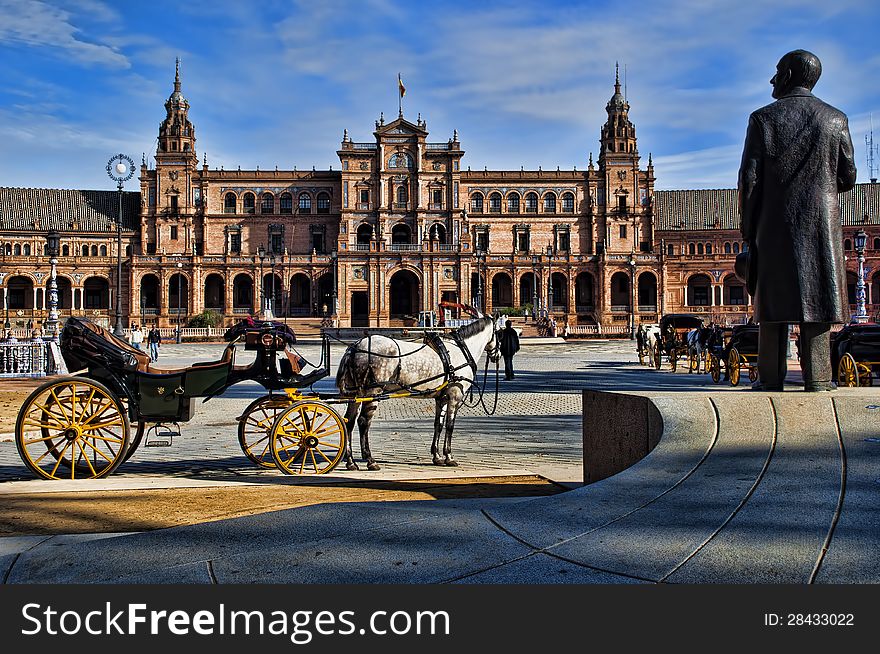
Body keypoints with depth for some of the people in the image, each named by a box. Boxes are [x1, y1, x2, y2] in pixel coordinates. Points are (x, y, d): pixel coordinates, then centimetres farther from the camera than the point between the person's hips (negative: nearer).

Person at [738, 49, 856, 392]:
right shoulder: (835, 119, 6)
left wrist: (747, 226, 3)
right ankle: (817, 377, -2)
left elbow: (749, 178, -3)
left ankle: (771, 376, 0)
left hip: (774, 222, -1)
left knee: (774, 298, 2)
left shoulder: (762, 118, 1)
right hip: (822, 221, 1)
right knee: (816, 294, 1)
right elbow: (847, 177, 6)